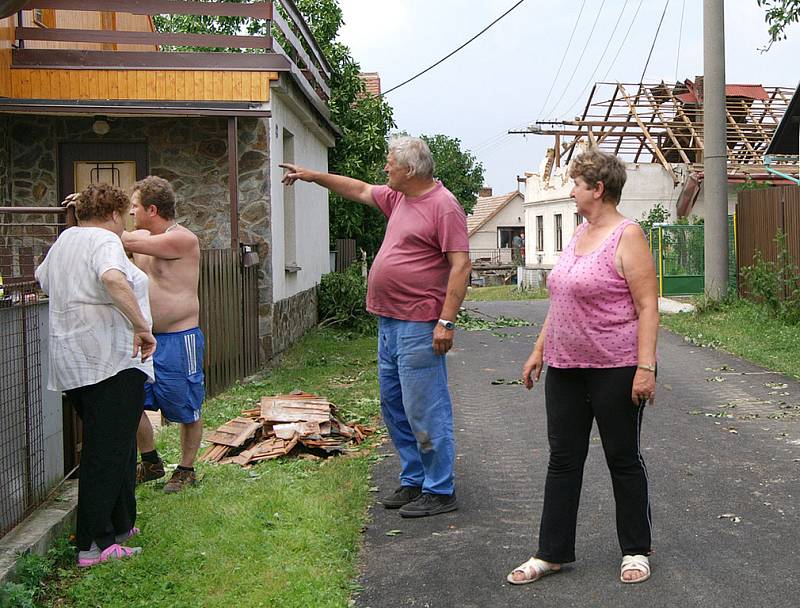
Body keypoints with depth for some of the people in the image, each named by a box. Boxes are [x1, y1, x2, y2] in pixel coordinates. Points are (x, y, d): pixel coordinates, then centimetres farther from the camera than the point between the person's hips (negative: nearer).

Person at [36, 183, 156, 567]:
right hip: (110, 360, -9)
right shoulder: (105, 241, -9)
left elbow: (42, 278, 39)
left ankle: (120, 525, 25)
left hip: (72, 362, 9)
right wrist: (141, 326, -28)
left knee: (111, 446, 18)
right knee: (108, 451, -6)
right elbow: (113, 279, -30)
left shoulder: (64, 240, 19)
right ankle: (95, 544, -4)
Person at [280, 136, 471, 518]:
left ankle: (440, 491, 5)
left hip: (419, 327, -10)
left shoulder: (443, 205, -13)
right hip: (389, 322, 10)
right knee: (394, 408, 15)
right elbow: (360, 190, 32)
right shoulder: (397, 198, 14)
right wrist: (313, 176, 33)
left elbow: (461, 264, -18)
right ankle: (413, 481, 26)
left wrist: (446, 321, -22)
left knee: (425, 411, -5)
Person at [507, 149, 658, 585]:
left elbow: (647, 306, -15)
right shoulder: (580, 234, 14)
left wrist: (645, 366, -21)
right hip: (565, 369, 8)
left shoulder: (627, 235, -11)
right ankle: (552, 552, 19)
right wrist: (539, 351, 18)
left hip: (615, 370, -8)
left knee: (623, 459, 6)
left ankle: (635, 550, 22)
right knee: (563, 459, 10)